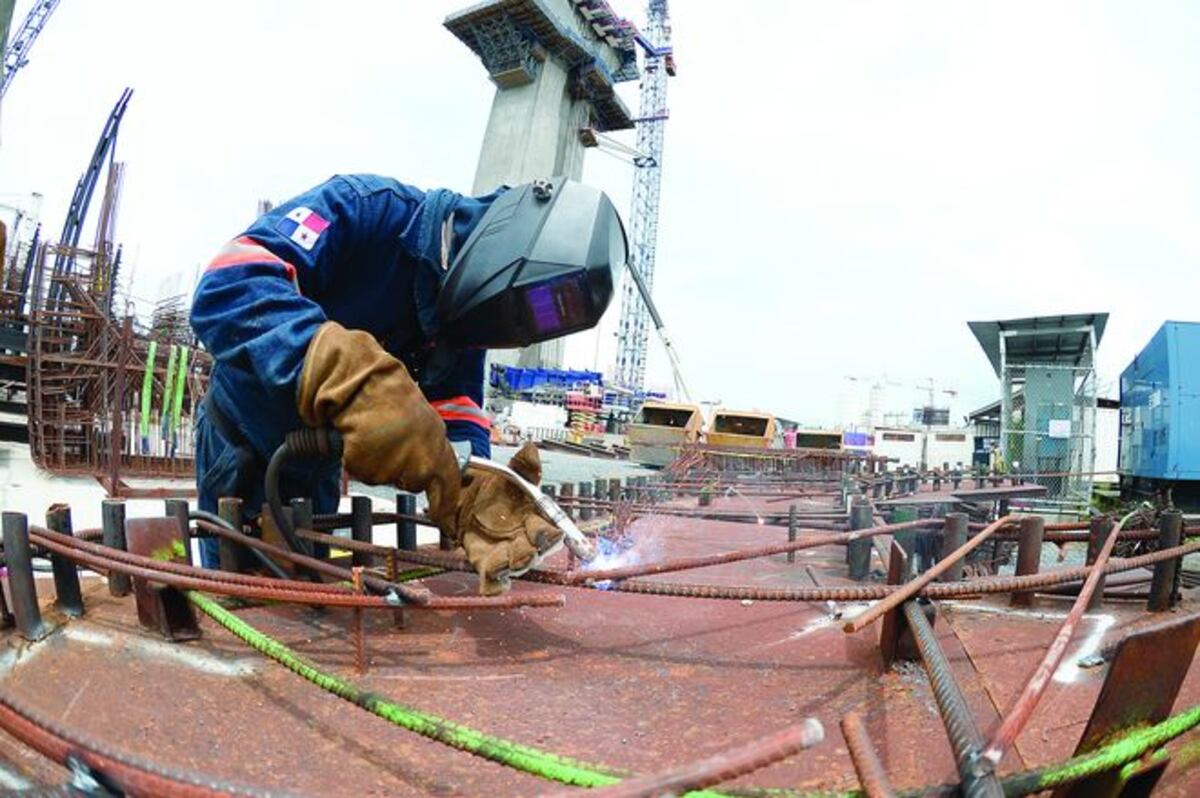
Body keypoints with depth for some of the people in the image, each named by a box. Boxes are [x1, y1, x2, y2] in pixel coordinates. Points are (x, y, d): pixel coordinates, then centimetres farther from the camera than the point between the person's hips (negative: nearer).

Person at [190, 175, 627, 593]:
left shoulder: (471, 313, -12)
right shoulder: (365, 210, -31)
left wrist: (470, 495, -40)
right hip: (242, 448, -4)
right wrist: (360, 381, -58)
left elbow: (454, 410, -18)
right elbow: (226, 289, -44)